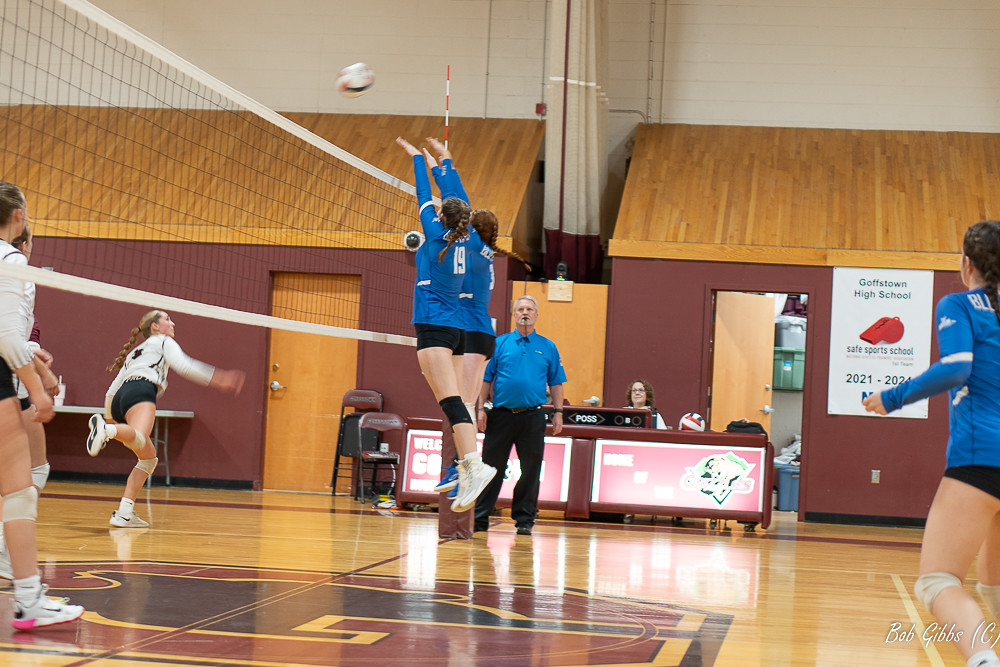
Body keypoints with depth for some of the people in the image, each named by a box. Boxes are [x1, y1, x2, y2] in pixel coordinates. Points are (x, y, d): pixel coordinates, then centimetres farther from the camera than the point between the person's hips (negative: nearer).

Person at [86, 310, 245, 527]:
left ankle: (124, 513, 3)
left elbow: (111, 391, 35)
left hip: (119, 400, 8)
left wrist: (109, 418, 46)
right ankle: (105, 430, -66)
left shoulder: (134, 353, 39)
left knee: (148, 457, 17)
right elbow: (182, 365, 1)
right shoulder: (163, 341, 21)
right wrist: (218, 379, 1)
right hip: (141, 392, -8)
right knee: (139, 440, -35)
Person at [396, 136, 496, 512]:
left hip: (433, 326, -7)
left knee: (451, 401, -17)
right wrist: (437, 163, 37)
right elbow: (455, 200, 25)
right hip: (457, 329, 7)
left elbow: (424, 197, 8)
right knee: (454, 402, 4)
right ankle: (466, 477, -2)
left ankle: (475, 465, -31)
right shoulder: (464, 239, 10)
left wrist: (415, 156, 22)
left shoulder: (437, 233, -4)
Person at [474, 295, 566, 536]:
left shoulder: (547, 347, 10)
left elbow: (556, 382, 11)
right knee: (492, 466, 1)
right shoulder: (499, 344, 7)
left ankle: (524, 518, 11)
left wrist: (558, 412, 3)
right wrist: (481, 408, -2)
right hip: (501, 414, -1)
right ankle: (480, 517, 6)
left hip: (532, 416, 1)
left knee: (531, 469, 2)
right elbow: (486, 378, 6)